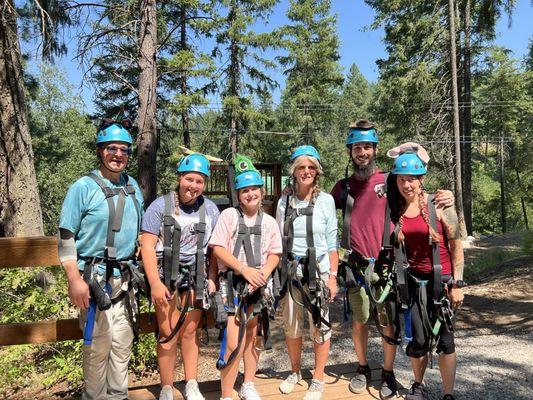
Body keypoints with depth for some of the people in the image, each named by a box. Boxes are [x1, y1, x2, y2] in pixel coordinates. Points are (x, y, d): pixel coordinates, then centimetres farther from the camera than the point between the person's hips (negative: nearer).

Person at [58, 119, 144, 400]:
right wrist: (75, 279, -14)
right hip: (95, 279, -5)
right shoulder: (84, 187, -6)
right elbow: (66, 236, -7)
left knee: (122, 344, 13)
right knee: (97, 345, 0)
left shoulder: (134, 188, 10)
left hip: (125, 279, 5)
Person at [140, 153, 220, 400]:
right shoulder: (160, 205, -5)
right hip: (166, 275, -3)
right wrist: (155, 283, -15)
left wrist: (212, 279, 1)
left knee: (190, 332, 11)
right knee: (168, 334, 1)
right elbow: (147, 245, -9)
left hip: (196, 275, 3)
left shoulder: (210, 209, 5)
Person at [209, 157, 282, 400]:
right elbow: (217, 248, -8)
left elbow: (274, 254, 7)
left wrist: (262, 274, -11)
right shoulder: (229, 215, -2)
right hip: (232, 284, -4)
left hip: (258, 286, 4)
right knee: (234, 343, -10)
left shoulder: (269, 222, 9)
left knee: (253, 337, 15)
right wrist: (245, 269, -15)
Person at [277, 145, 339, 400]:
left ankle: (318, 379, 25)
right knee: (291, 326, 14)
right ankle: (295, 372, 36)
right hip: (290, 272, 3)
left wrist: (333, 276, -6)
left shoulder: (326, 200, -3)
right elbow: (279, 241, 7)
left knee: (320, 326, 4)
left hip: (318, 271, -2)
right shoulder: (284, 202, 3)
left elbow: (332, 242, -2)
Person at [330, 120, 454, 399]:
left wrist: (445, 199, -15)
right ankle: (362, 368, 33)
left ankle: (388, 373, 27)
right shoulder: (343, 186, 7)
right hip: (357, 266, 2)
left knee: (389, 322, 6)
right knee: (358, 320, 12)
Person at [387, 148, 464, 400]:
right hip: (414, 281, 3)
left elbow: (457, 245, -6)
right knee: (418, 339, 7)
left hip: (442, 280, -2)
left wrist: (457, 284, -8)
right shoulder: (395, 209, 1)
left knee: (444, 339, 4)